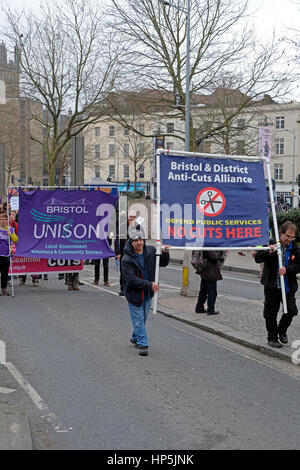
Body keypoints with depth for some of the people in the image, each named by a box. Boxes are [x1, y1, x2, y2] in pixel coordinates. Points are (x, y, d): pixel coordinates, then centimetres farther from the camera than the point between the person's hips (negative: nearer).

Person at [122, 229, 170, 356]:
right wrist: (149, 284, -32)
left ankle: (135, 338, 38)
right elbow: (132, 280, -25)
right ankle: (143, 344, 5)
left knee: (143, 318, 19)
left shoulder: (150, 251, -2)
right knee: (138, 320, -2)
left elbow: (163, 263, 13)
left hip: (148, 293, 6)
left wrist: (165, 253, -8)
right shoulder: (127, 259, -19)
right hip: (134, 293, -6)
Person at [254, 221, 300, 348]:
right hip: (272, 286, -2)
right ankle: (272, 338, 22)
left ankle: (282, 330, 24)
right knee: (271, 313, 5)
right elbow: (257, 258, -8)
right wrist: (269, 252, -25)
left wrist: (287, 269, -19)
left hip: (288, 286, 2)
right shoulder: (271, 243, -5)